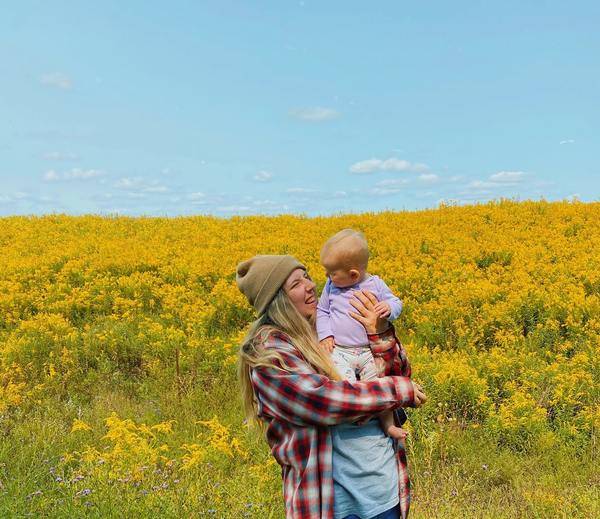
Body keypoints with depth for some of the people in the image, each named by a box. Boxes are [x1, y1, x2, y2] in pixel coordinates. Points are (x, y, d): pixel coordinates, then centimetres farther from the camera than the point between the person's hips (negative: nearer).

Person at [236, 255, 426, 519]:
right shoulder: (269, 352, -14)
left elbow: (395, 374, 4)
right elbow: (321, 399, -25)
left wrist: (379, 333, -15)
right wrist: (400, 390, -18)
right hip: (325, 487, -5)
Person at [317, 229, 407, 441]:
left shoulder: (375, 284, -1)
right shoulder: (331, 287, 4)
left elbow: (396, 304, 7)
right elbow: (321, 311, 14)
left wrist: (389, 308, -18)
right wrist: (324, 334, -3)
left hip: (369, 350, 0)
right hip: (339, 350, 0)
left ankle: (388, 423, 6)